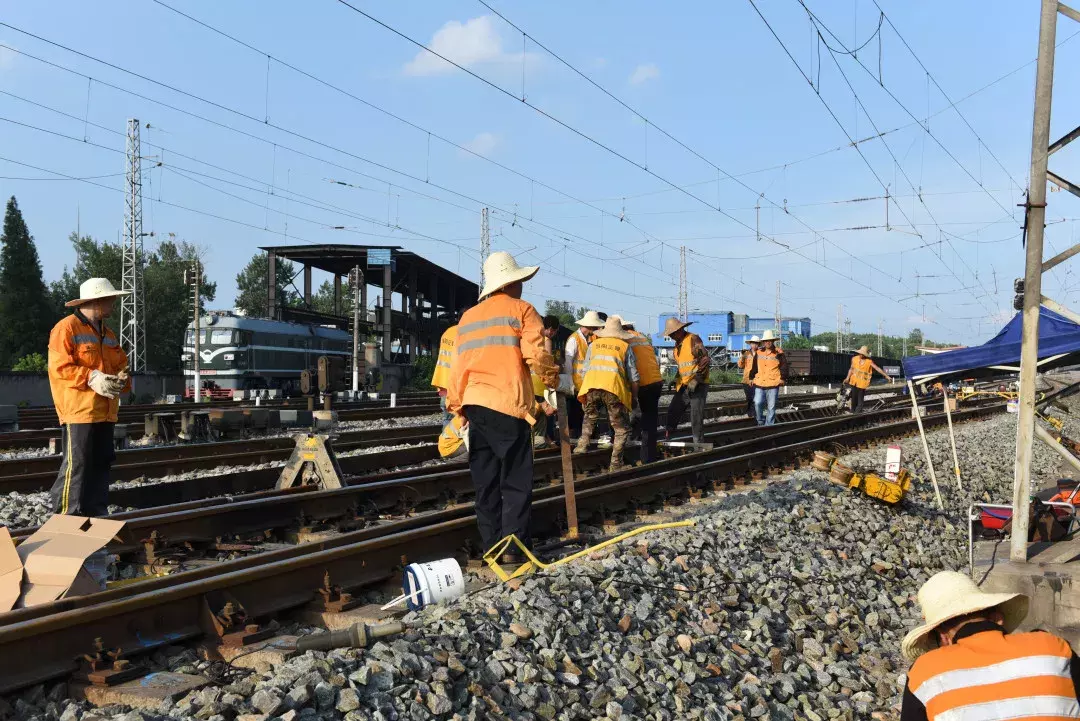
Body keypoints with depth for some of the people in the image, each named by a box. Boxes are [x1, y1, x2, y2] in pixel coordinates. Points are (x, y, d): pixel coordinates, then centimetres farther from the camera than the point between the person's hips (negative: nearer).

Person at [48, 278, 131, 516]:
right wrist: (91, 378, -22)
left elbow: (121, 365, 21)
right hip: (79, 410, -9)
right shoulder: (66, 328, -7)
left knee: (101, 463, 12)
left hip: (104, 411, 9)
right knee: (76, 464, -8)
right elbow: (59, 367, -15)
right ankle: (68, 517, -3)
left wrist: (122, 380, -1)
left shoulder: (108, 334, 20)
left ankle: (96, 513, 20)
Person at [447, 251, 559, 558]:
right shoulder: (521, 310, 1)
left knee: (485, 480, 10)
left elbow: (457, 365, 15)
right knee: (516, 481, 0)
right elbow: (535, 355, -9)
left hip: (474, 405, 6)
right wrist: (551, 378, 9)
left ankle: (490, 545, 13)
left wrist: (455, 404, 19)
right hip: (509, 405, -6)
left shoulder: (467, 317, 18)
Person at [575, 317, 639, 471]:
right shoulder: (625, 347, 19)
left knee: (590, 417, 29)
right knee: (622, 428, 10)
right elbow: (633, 377, 16)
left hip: (591, 383, 2)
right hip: (614, 387, -2)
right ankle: (616, 463, 5)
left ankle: (583, 444, 14)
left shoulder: (594, 344, 26)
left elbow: (585, 371, 26)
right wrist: (634, 397, 26)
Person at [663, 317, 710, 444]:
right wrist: (676, 379, 12)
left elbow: (705, 360, -16)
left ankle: (699, 444, 2)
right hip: (683, 386, 8)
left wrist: (695, 381, -20)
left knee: (696, 418, -6)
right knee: (673, 412, 4)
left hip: (698, 386, -8)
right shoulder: (678, 344, 15)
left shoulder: (694, 339, -11)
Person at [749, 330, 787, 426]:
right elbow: (754, 366, 18)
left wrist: (783, 378, -4)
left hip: (773, 384, -2)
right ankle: (761, 421, 15)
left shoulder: (779, 353, -1)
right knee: (757, 403, -6)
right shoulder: (758, 352, 9)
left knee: (771, 406, 2)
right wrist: (752, 377, 16)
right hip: (759, 383, 2)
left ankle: (769, 424, 12)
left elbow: (784, 367, 3)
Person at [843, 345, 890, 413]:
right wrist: (847, 378, 8)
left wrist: (887, 376, -13)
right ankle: (853, 410, 20)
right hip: (854, 381, 3)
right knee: (854, 397, 7)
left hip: (862, 383, -3)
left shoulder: (869, 362, -11)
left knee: (860, 397, -1)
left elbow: (878, 369, -11)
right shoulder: (854, 359, -2)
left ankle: (858, 411, 9)